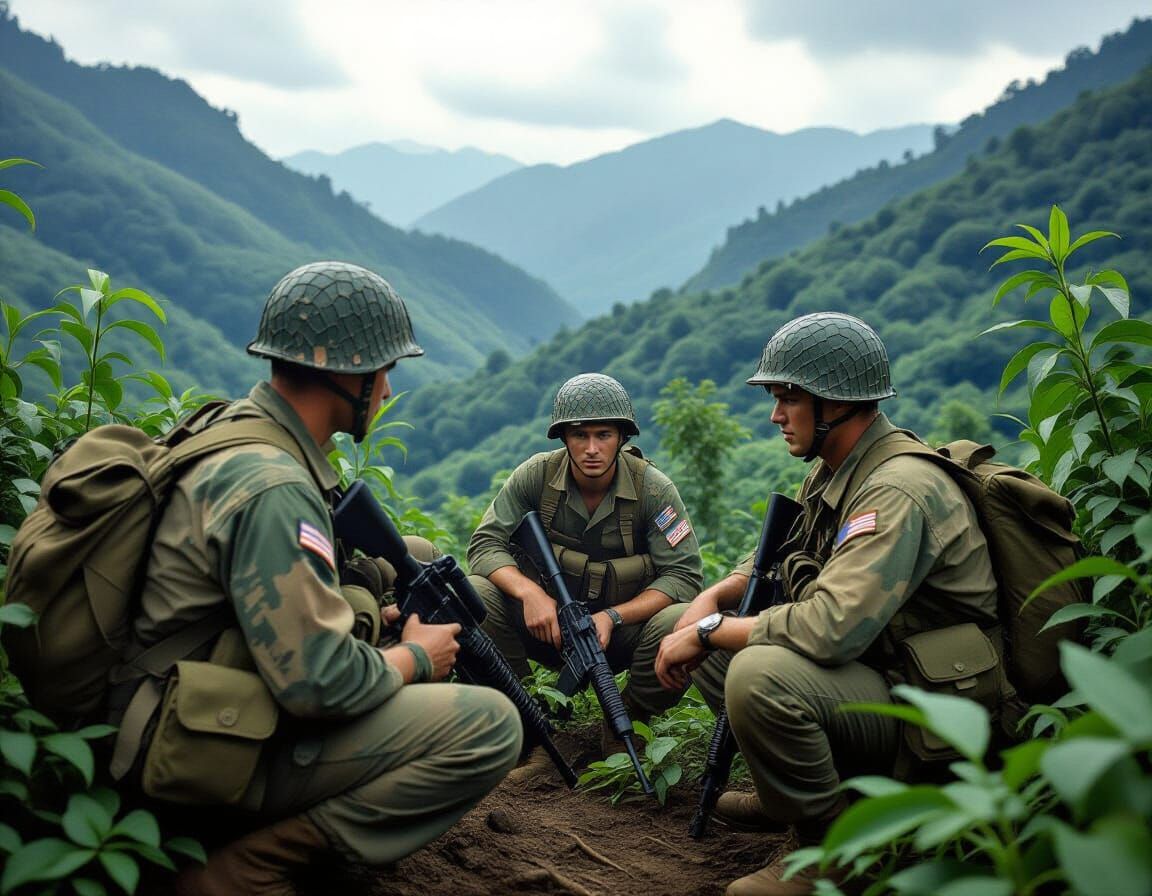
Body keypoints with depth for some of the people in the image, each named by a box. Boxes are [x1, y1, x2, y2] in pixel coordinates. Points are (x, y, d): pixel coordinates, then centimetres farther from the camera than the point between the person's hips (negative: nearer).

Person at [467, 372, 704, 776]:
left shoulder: (653, 489, -14)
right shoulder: (537, 475, -11)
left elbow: (683, 574, -16)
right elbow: (485, 544, -12)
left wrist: (612, 616, -30)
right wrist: (530, 592, -32)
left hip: (622, 626, -1)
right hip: (548, 622, 1)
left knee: (679, 626, -32)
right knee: (474, 595, -25)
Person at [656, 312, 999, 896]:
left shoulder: (897, 489, -25)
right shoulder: (834, 470, 7)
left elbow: (832, 628, -35)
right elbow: (781, 559, 20)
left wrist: (708, 629, -22)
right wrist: (710, 599, -1)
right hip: (867, 672, 10)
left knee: (760, 672, -34)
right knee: (706, 645, 10)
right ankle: (785, 793, 20)